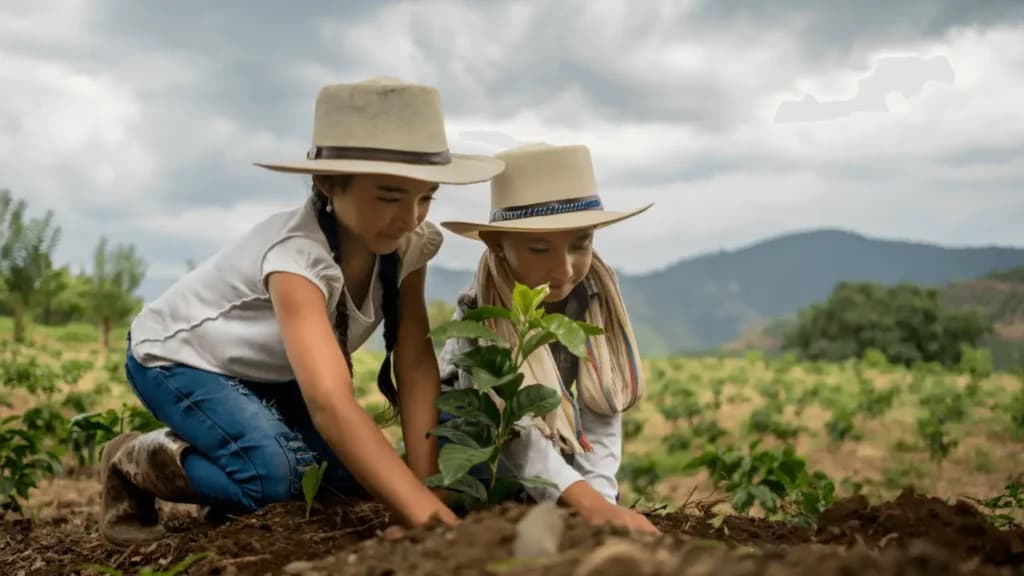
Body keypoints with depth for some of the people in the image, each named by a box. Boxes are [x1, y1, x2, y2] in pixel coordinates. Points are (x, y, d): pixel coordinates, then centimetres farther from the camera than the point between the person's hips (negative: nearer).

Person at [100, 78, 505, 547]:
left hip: (266, 370, 7)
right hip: (176, 356, -7)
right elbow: (330, 402, -52)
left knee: (354, 469, -11)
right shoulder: (298, 255, -40)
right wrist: (430, 516, -59)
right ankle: (133, 461, -2)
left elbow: (416, 368, -19)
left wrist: (426, 485, -31)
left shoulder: (407, 245, -19)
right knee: (272, 472, -31)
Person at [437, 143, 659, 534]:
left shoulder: (594, 298, -17)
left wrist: (599, 499, -33)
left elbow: (602, 412, -18)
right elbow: (513, 433, -41)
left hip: (552, 454, 5)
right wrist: (589, 505, -54)